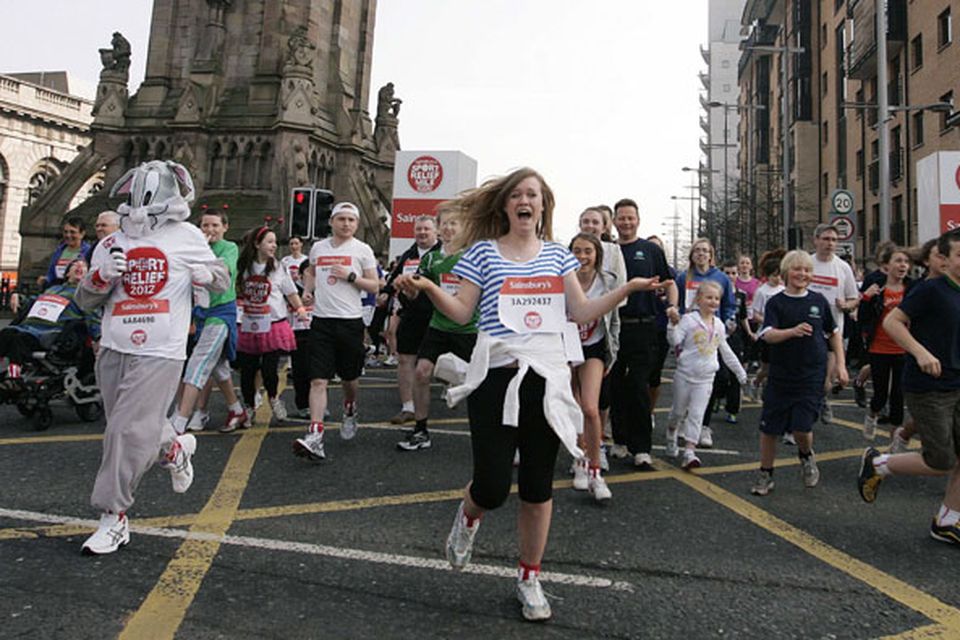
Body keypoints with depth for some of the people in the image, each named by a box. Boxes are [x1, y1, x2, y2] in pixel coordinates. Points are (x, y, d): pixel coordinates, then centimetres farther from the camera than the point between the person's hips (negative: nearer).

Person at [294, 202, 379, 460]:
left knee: (350, 378, 14)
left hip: (350, 321, -1)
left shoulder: (362, 250, 1)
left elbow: (374, 286, 0)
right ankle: (315, 436, -12)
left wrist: (350, 276, -14)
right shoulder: (318, 247, 10)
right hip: (321, 321, 2)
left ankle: (350, 413, 43)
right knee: (318, 380, -8)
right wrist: (307, 289, 10)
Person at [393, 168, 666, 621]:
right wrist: (428, 288, -17)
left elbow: (581, 312, 8)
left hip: (547, 379, 3)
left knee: (538, 486, 10)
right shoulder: (483, 251, 4)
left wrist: (628, 288, -3)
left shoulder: (557, 254, 12)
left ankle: (529, 578, 30)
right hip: (496, 378, -2)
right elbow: (462, 312, 0)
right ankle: (468, 518, 35)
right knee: (493, 486, -5)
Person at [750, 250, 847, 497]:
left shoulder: (818, 301, 4)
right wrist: (793, 331, -33)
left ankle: (806, 456, 25)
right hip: (780, 374, 0)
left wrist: (841, 364, 9)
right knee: (769, 428, 4)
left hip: (812, 376, 1)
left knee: (801, 427, -10)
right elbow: (768, 335, -16)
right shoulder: (776, 302, -3)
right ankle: (765, 475, 22)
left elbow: (833, 333, 14)